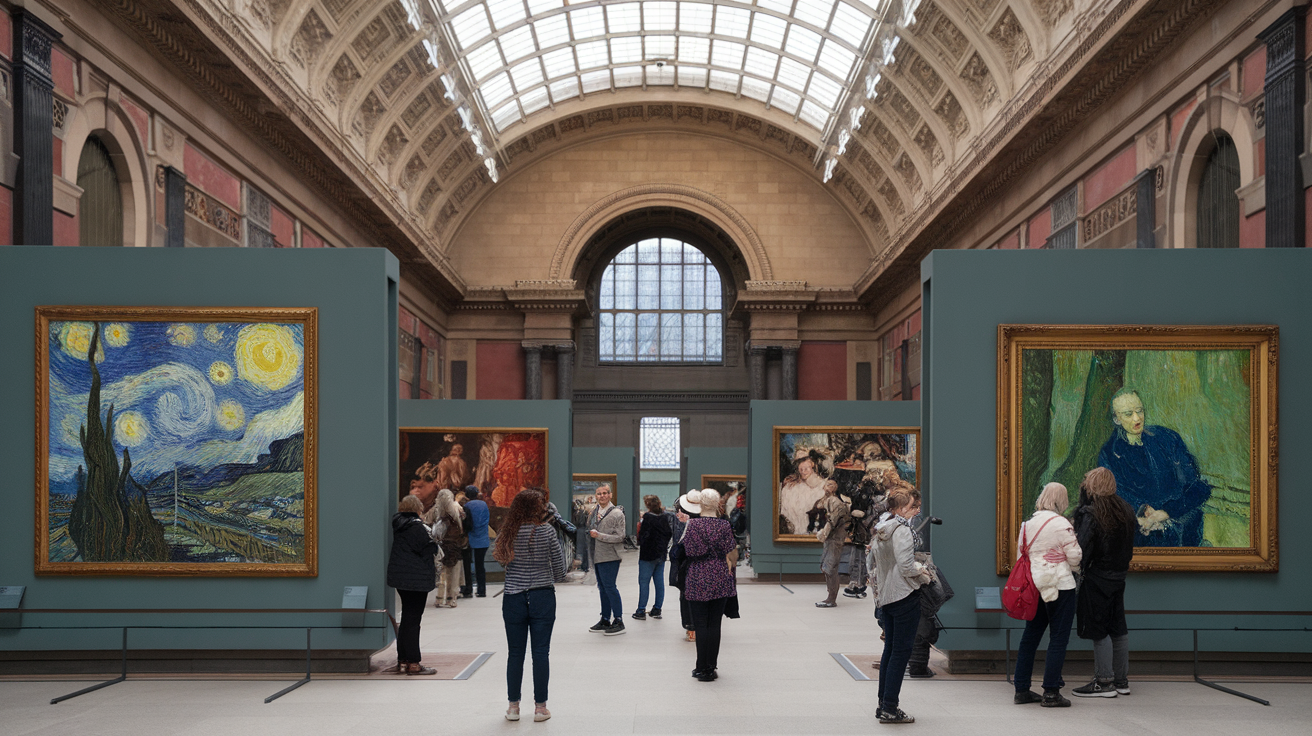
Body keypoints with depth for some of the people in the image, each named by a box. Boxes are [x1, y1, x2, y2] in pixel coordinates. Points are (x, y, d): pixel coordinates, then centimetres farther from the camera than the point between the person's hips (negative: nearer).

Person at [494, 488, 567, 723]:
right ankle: (540, 707, 10)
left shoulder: (508, 532, -3)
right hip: (542, 596, -2)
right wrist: (555, 578, 17)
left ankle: (513, 706, 17)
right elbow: (559, 563, -4)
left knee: (515, 653, 10)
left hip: (514, 597, 2)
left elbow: (502, 561, 9)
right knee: (541, 652, 5)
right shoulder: (546, 530, -9)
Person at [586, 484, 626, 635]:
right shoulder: (595, 512, 13)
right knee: (602, 588, 12)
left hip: (609, 556, -7)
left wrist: (599, 535, -15)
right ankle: (605, 620, 19)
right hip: (597, 557, 7)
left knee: (609, 587, -10)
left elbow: (619, 537, -13)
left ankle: (618, 621, -4)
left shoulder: (617, 513, -8)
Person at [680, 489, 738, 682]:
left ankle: (702, 669, 4)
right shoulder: (724, 525, -4)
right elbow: (729, 550, 1)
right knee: (715, 625, 7)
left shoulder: (693, 524, -8)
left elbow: (688, 550, -4)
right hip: (720, 579, 2)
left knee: (700, 625, 3)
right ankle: (711, 668, 10)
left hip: (697, 579, -1)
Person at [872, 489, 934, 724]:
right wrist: (922, 571, -2)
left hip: (886, 596, 9)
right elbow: (906, 567, -21)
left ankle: (883, 705, 19)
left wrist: (917, 568, 16)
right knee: (901, 651, -4)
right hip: (905, 595, -9)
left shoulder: (881, 529, 13)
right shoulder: (902, 530, -16)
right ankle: (890, 709, -3)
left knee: (890, 649, 15)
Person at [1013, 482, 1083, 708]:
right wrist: (1077, 571, 11)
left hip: (1033, 586, 7)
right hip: (1060, 586, -7)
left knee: (1030, 636, 13)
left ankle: (1021, 689, 16)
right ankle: (1051, 693, -1)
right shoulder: (1061, 524, -11)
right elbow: (1075, 556, -9)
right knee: (1058, 638, 0)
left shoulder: (1028, 523, 8)